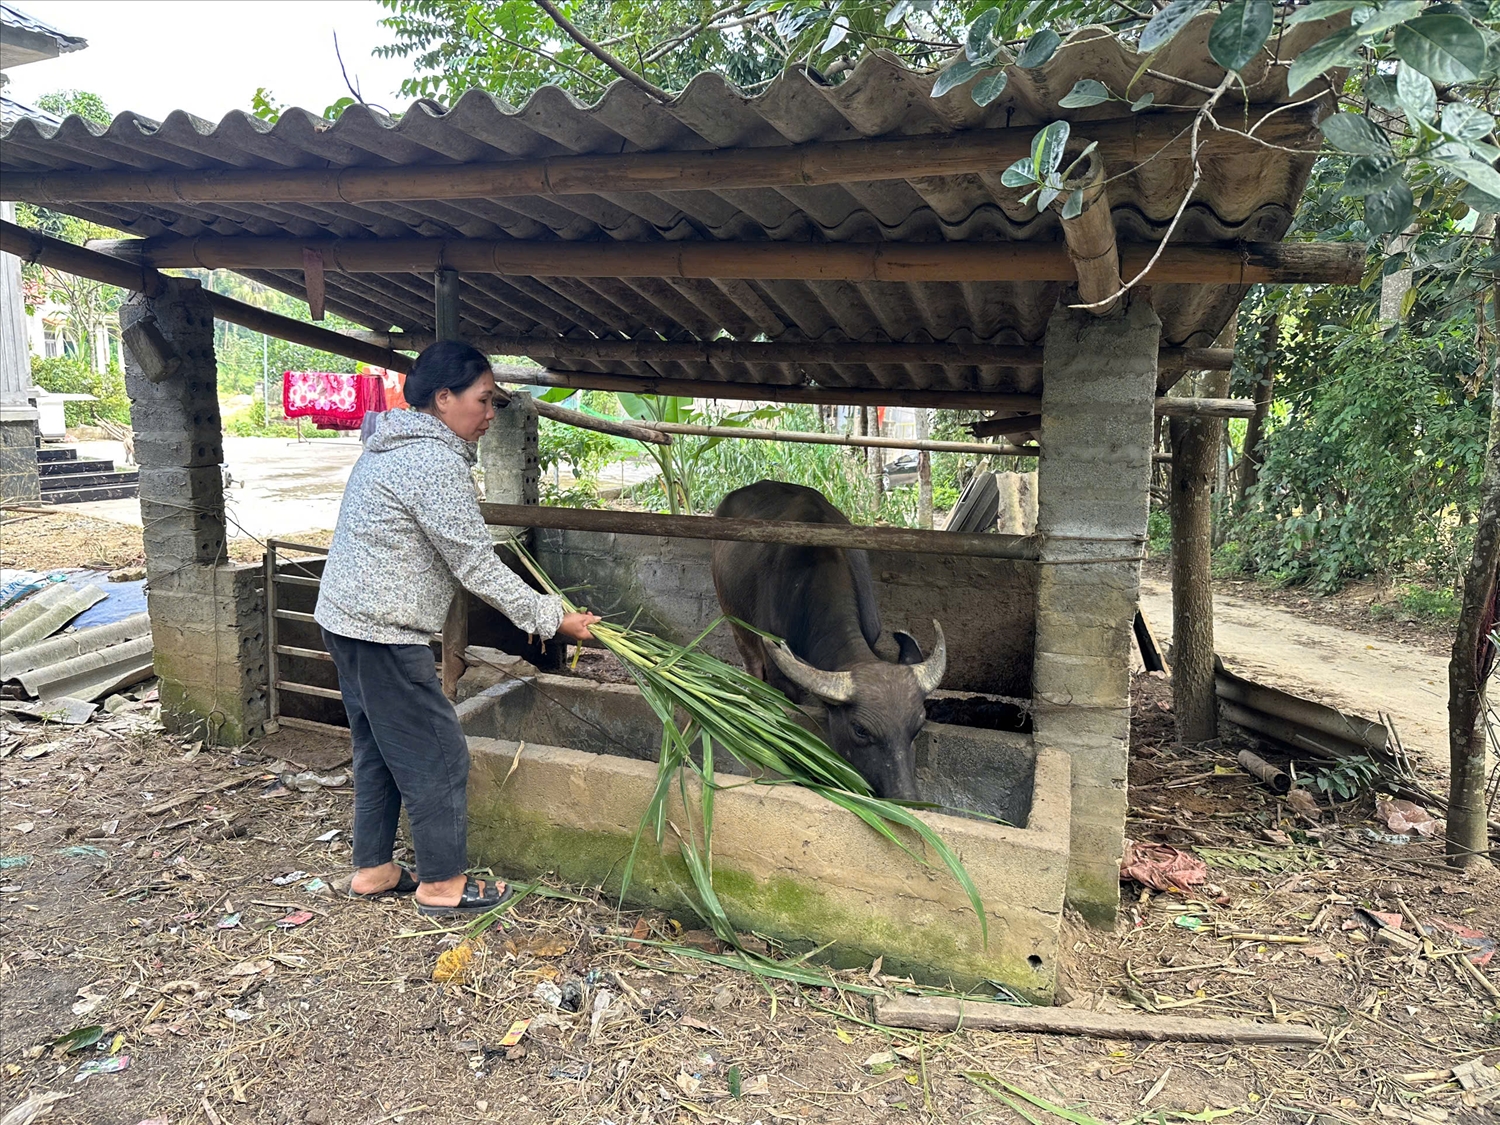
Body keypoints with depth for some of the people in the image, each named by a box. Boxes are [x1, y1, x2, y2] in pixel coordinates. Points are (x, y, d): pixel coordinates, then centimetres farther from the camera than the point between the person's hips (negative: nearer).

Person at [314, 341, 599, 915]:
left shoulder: (391, 446, 13)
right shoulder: (435, 463, -20)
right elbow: (476, 564, -20)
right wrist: (550, 618, -13)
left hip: (347, 620, 11)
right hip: (383, 632, -10)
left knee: (378, 749, 19)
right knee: (437, 754, 1)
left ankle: (372, 869, 31)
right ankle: (442, 882, 14)